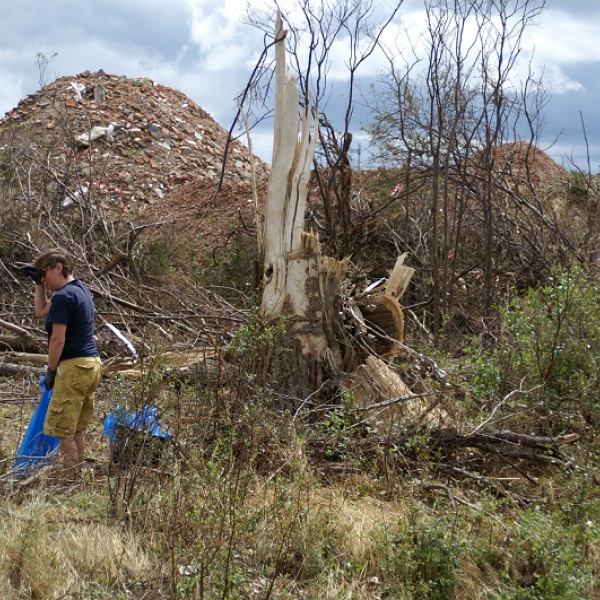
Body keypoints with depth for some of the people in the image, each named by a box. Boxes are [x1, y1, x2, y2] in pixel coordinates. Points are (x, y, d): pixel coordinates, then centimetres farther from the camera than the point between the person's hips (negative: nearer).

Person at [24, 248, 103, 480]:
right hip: (92, 364, 10)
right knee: (77, 430, 13)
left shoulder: (63, 296, -14)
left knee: (62, 429, -4)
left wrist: (50, 371, -7)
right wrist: (38, 284, 20)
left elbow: (58, 340, -16)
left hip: (74, 366, -10)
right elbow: (41, 312, 28)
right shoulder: (81, 290, 16)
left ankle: (71, 480, -3)